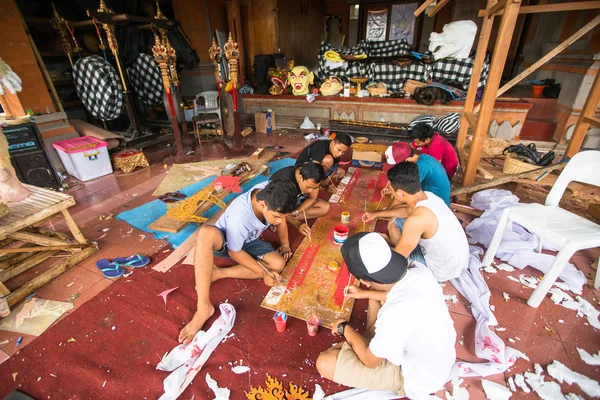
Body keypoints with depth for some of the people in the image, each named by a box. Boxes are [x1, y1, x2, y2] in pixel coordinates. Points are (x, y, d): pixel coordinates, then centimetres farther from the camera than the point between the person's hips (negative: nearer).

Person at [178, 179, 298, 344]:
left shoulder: (271, 194, -26)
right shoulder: (239, 217, -39)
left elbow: (281, 218, -2)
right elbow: (234, 251, -23)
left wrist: (285, 243, 1)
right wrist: (263, 273, -23)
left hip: (248, 241, 5)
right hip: (223, 240, -5)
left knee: (278, 264, -20)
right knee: (205, 232, -41)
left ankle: (217, 273, -15)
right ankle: (203, 308, -35)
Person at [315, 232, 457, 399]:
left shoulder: (396, 314, -41)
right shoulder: (419, 270, -20)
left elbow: (370, 360, -20)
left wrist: (344, 328, -5)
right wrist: (366, 293, 12)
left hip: (415, 377, -6)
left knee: (324, 363, -12)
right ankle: (370, 340, 20)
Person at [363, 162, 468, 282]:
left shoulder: (417, 219, -37)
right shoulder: (427, 196, -10)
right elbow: (407, 211, 14)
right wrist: (377, 214, 23)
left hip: (442, 270, -7)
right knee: (394, 223, 10)